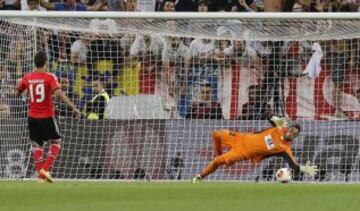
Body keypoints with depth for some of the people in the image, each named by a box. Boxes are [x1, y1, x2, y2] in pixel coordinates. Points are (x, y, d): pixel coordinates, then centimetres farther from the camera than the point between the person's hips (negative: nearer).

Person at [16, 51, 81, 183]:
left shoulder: (27, 78, 1)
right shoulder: (49, 77, -11)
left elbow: (18, 93, 15)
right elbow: (59, 94, -24)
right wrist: (73, 107, -25)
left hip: (32, 117, 3)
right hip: (47, 117, -3)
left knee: (37, 145, 11)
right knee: (56, 141, 14)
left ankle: (41, 175, 4)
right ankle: (45, 169, 0)